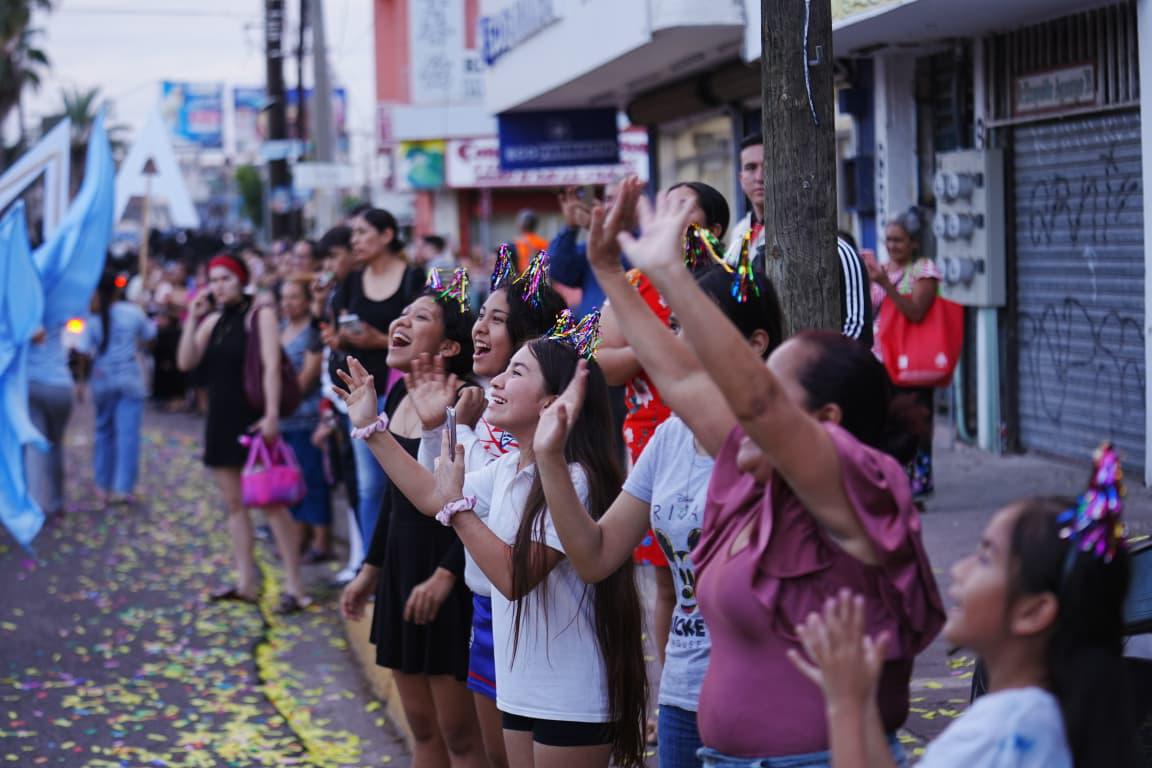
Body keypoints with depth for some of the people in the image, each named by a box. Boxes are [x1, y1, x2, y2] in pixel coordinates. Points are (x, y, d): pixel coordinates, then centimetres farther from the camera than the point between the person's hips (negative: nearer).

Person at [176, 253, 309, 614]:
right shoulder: (212, 321, 13)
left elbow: (272, 365, -14)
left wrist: (272, 413, -23)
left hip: (252, 420, -7)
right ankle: (245, 582, 16)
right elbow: (186, 362, 6)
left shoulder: (260, 315, -5)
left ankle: (294, 586, -11)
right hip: (220, 421, 7)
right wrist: (193, 319, -2)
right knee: (234, 503, 10)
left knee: (271, 502, -10)